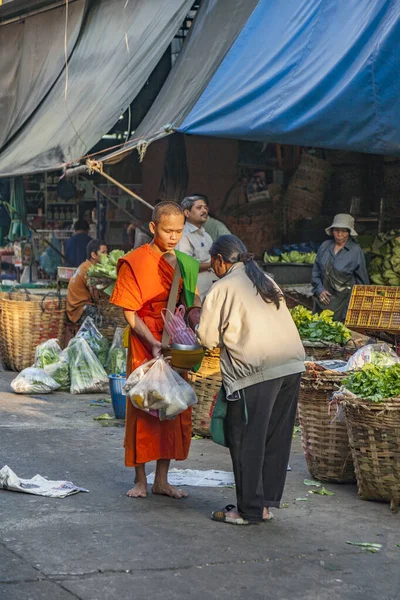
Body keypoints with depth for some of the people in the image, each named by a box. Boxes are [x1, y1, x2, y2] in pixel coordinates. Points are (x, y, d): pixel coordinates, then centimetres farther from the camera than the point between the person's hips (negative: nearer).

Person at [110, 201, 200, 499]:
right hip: (145, 348, -5)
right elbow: (129, 313, -10)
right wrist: (153, 344, -21)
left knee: (175, 411, 6)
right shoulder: (135, 262, -8)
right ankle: (140, 479, 12)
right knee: (143, 410, 0)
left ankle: (162, 480, 16)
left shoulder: (186, 264, 9)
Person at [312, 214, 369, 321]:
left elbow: (362, 279, 3)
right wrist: (320, 289, 1)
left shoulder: (355, 251, -4)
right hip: (324, 299, 3)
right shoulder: (325, 246, 6)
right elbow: (316, 271, 14)